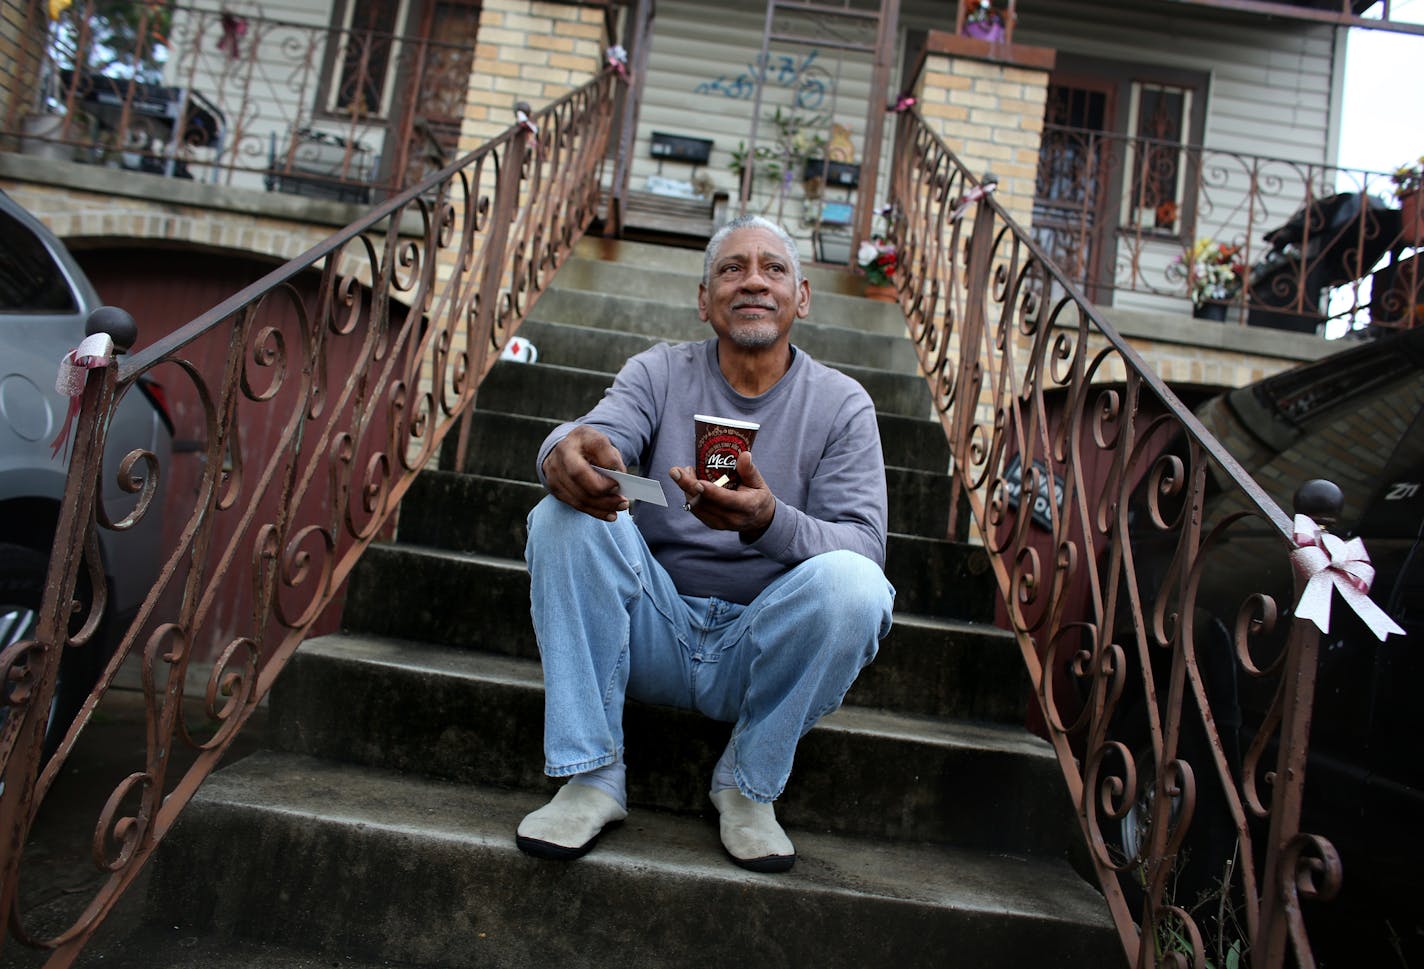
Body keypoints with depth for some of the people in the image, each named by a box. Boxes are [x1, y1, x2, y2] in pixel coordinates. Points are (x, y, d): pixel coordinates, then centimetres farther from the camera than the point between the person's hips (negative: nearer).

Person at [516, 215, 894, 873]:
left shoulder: (841, 403, 1)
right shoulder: (660, 372, 5)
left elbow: (863, 543, -9)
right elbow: (599, 432, -14)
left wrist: (768, 521, -31)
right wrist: (569, 450, -41)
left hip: (761, 645, 0)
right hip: (654, 633, 1)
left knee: (853, 583, -29)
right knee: (568, 514, -22)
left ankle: (749, 783, -5)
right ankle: (593, 777, -15)